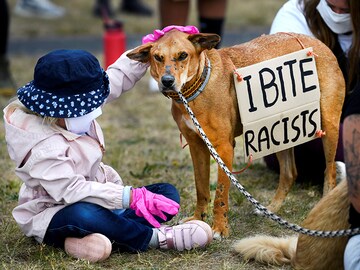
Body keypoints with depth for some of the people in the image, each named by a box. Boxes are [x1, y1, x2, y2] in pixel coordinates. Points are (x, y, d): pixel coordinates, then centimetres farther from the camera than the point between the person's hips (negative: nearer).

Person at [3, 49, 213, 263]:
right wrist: (131, 197, -40)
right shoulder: (43, 149, -29)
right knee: (83, 216, -45)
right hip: (54, 217, -10)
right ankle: (155, 238, -25)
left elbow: (119, 76, 7)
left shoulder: (72, 112, -3)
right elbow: (72, 191, -37)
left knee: (168, 193, 1)